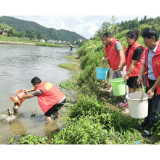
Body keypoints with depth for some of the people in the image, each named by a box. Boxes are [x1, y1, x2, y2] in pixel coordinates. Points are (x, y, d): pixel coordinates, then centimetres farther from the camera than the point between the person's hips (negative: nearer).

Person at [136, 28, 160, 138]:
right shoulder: (147, 50, 0)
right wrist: (140, 75, -4)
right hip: (150, 82, 6)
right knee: (148, 105, 19)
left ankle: (149, 130, 26)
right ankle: (145, 124, 37)